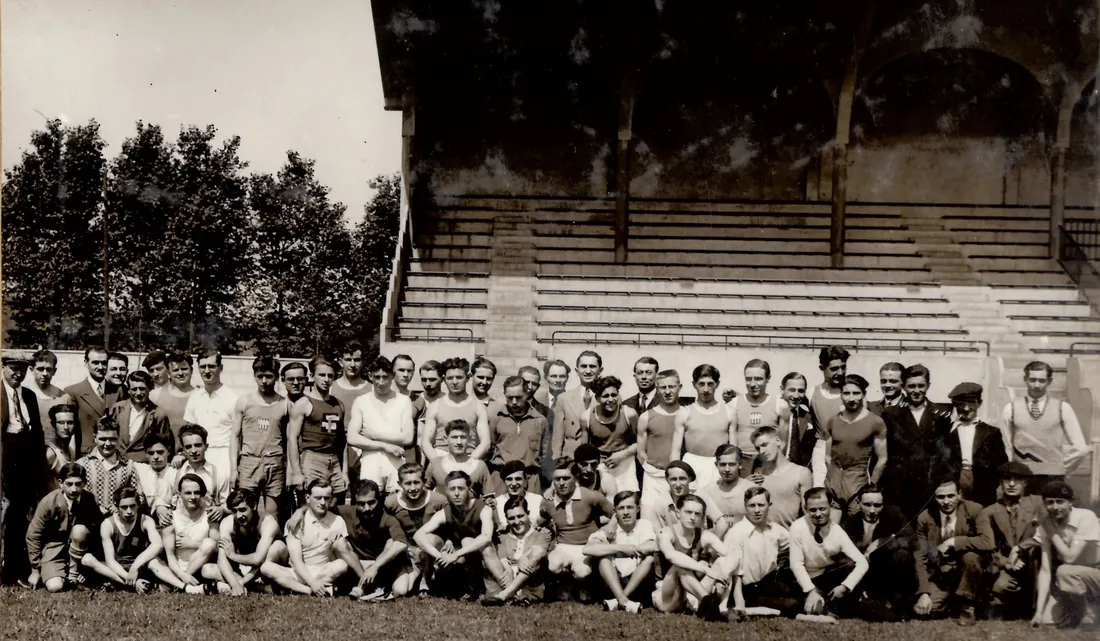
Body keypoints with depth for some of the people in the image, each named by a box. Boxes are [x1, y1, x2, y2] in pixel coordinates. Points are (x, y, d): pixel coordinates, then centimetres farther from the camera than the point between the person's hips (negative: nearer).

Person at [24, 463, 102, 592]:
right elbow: (33, 536, -12)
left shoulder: (89, 500, -15)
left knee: (79, 530, -31)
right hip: (54, 548, -1)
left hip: (76, 545, 2)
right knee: (55, 587, -22)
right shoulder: (49, 502, -20)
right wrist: (35, 570, -8)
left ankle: (73, 571, -9)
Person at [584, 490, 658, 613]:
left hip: (638, 582, 0)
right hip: (614, 582, 0)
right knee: (603, 555, -22)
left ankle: (617, 600, -29)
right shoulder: (608, 530, -3)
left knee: (650, 556, -24)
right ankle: (623, 600, -39)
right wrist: (621, 548, -25)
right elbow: (587, 549, -23)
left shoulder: (644, 525, -1)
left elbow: (653, 547, -22)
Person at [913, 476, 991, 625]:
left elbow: (988, 542, -29)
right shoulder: (925, 518, -9)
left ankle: (966, 605, -11)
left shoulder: (974, 510, -15)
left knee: (970, 556, -35)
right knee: (921, 610, -19)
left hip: (967, 569, -2)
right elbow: (921, 558, -6)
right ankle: (951, 601, 16)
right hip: (940, 576, 3)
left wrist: (954, 542, -29)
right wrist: (924, 593, -15)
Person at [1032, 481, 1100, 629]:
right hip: (1073, 580, 5)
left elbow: (1070, 558, -28)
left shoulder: (1086, 518, -23)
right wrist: (1039, 611, -16)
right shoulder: (1045, 526, -8)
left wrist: (1053, 532, -19)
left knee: (1064, 571, -33)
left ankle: (1087, 616, -10)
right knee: (1047, 618, -13)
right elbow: (1045, 570, -10)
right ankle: (1086, 605, 13)